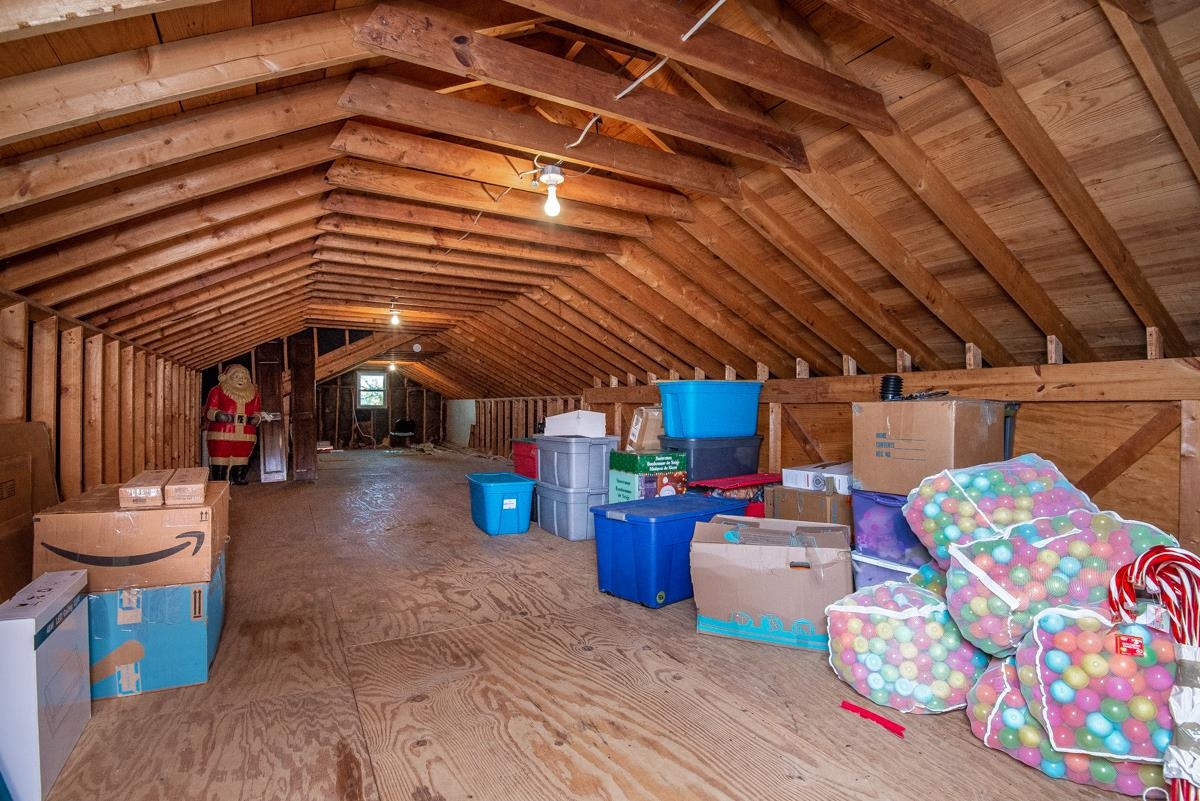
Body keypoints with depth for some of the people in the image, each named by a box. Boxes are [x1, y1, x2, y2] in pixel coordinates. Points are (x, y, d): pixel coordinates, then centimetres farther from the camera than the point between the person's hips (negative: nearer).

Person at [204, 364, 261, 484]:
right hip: (221, 435, -3)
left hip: (246, 437, 4)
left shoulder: (253, 393, 15)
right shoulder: (218, 391, 4)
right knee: (220, 466, -6)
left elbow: (257, 413, 20)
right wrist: (218, 415, -20)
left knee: (240, 467, 8)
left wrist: (254, 419, -1)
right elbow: (209, 411, 0)